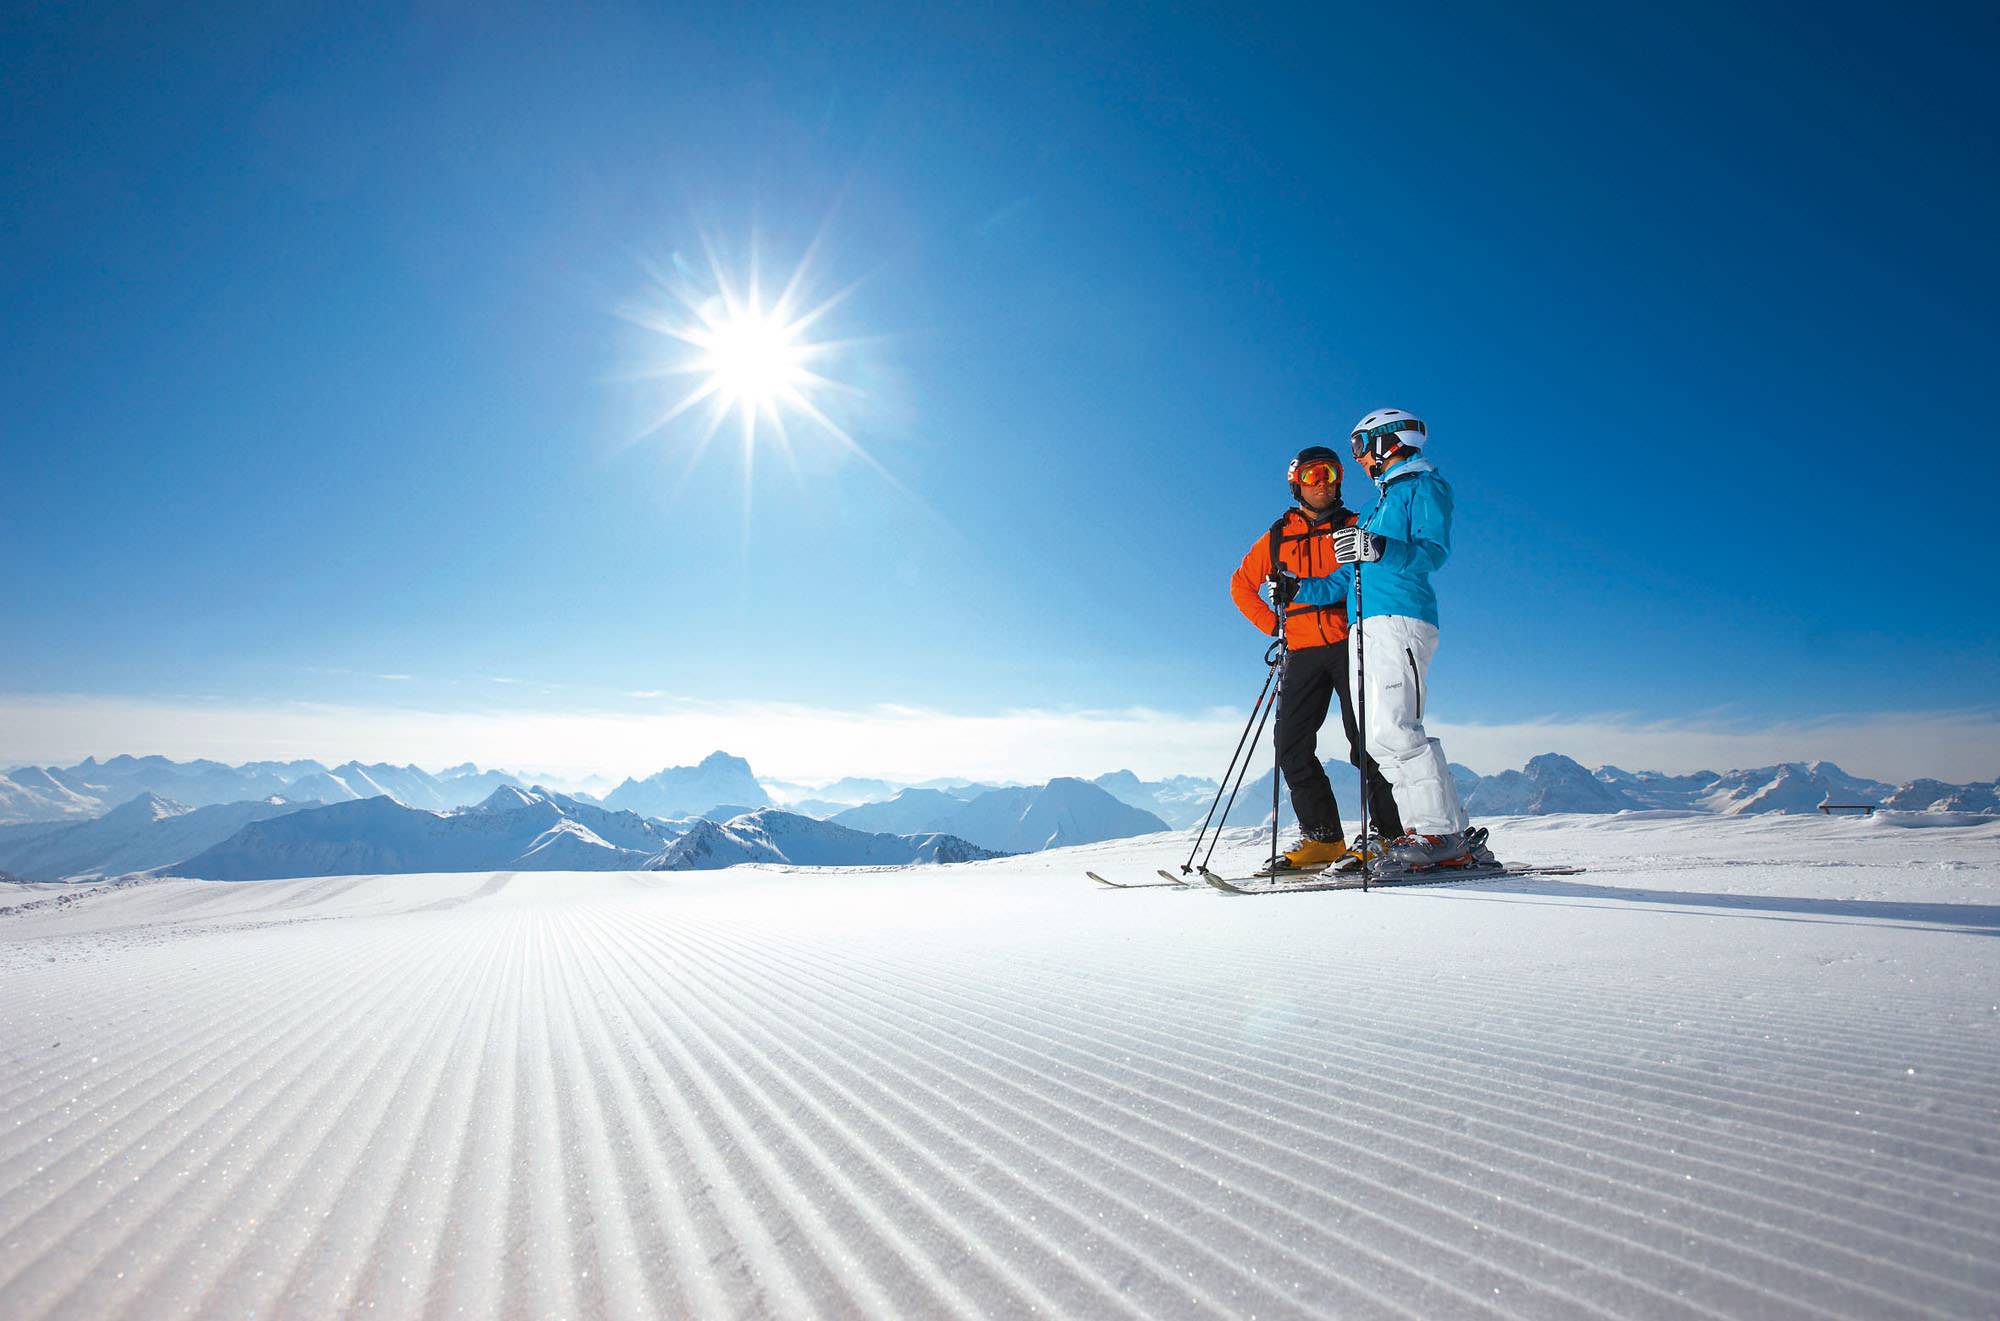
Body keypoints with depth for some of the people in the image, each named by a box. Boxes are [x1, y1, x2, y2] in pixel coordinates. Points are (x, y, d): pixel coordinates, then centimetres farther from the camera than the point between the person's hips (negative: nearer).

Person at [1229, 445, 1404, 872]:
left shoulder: (1354, 527, 11)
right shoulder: (1278, 536, 16)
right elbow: (1241, 584, 20)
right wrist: (1275, 625, 11)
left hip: (1349, 646, -3)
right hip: (1303, 652, 3)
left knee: (1366, 743, -8)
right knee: (1292, 745, -3)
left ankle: (1389, 835, -1)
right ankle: (1323, 838, 2)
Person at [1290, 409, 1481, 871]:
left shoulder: (1422, 484, 5)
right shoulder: (1380, 508, 31)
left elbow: (1434, 551, -13)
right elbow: (1342, 582, 32)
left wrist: (1379, 549, -30)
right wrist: (1294, 589, 22)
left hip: (1398, 622, -9)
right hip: (1366, 629, 9)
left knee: (1393, 729, -19)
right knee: (1378, 738, 1)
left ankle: (1445, 835, -16)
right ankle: (1426, 831, 2)